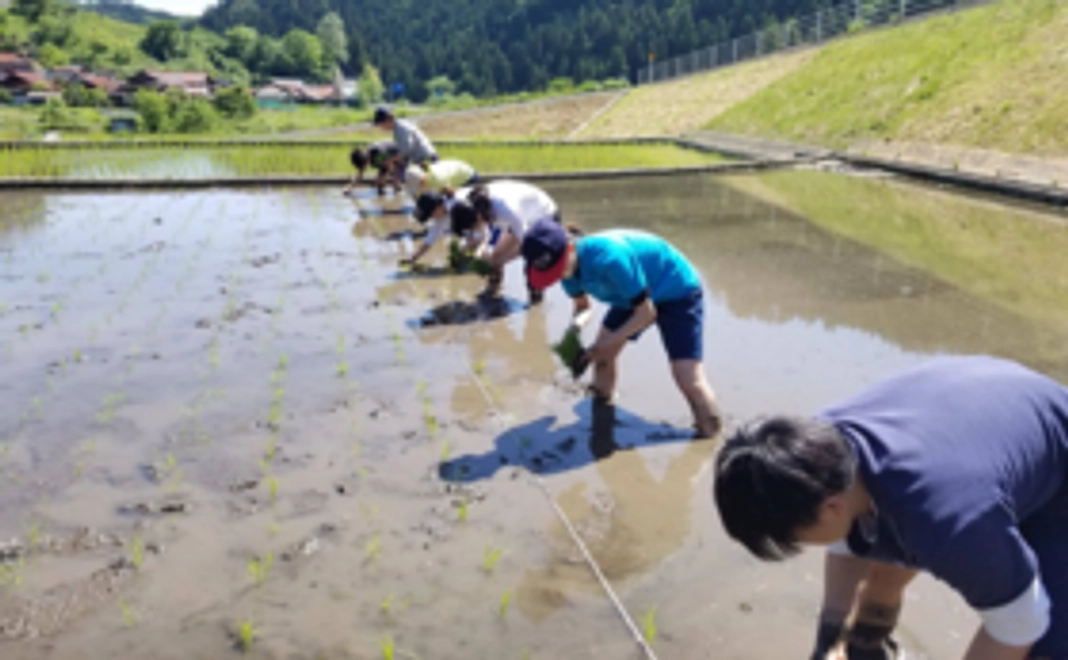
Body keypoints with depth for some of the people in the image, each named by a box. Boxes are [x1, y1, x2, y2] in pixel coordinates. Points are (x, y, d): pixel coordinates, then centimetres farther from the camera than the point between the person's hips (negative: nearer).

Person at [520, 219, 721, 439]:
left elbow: (646, 313, -28)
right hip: (634, 294, 8)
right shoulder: (569, 267, -14)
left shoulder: (609, 258, -39)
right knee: (601, 356, 8)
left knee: (689, 380, -17)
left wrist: (610, 341, -22)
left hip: (677, 292, -8)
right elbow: (583, 306, 3)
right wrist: (577, 322, -21)